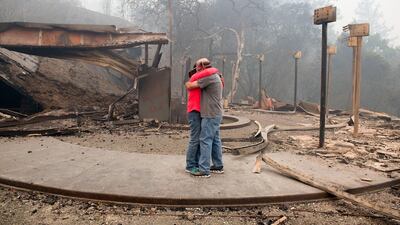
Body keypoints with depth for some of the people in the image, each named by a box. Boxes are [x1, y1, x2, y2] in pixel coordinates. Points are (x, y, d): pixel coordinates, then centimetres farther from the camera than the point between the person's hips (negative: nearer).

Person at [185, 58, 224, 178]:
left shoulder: (209, 77, -15)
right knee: (215, 140, 14)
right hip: (216, 114, 10)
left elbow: (190, 86, -15)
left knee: (205, 140, -7)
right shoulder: (215, 76, 16)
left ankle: (204, 169, -4)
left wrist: (187, 83, 8)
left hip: (211, 115, -10)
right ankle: (218, 166, 23)